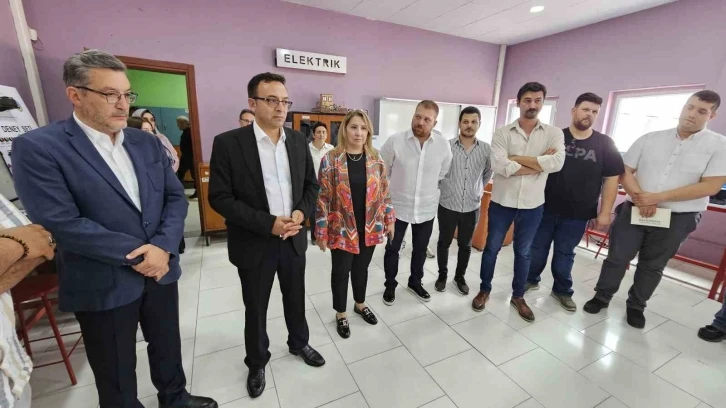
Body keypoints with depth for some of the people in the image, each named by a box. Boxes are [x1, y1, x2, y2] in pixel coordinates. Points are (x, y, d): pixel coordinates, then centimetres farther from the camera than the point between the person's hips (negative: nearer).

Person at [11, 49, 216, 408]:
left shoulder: (148, 143, 4)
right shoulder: (37, 147, -11)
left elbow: (176, 197, 1)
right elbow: (59, 222, -19)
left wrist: (162, 247, -15)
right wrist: (136, 253, -18)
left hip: (161, 270, 5)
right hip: (103, 285, -4)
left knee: (168, 347, 25)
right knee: (117, 378, 17)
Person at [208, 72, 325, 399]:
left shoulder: (298, 140, 1)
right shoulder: (228, 143, -12)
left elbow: (311, 184, 7)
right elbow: (220, 197, -13)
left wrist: (301, 213, -11)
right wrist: (268, 223, -20)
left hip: (293, 239, 4)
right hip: (254, 244, -3)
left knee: (296, 299, 21)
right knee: (255, 309, 16)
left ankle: (299, 344, 48)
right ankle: (257, 362, 43)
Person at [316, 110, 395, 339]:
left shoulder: (376, 161, 1)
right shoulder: (331, 160, -10)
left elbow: (384, 193, 8)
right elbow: (323, 198, -10)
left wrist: (389, 219, 7)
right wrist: (322, 232, -10)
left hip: (370, 228, 3)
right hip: (342, 229, -3)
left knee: (361, 268, 20)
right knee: (341, 271, 12)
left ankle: (360, 304, 44)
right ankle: (340, 314, 34)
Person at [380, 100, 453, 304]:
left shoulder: (443, 145, -6)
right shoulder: (395, 141, -14)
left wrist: (430, 190, 11)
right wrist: (395, 189, 5)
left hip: (427, 208, 3)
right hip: (397, 207, -2)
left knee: (420, 249, 19)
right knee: (392, 249, 11)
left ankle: (415, 282, 42)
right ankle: (390, 285, 33)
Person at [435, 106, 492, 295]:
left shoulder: (486, 149, -1)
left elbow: (488, 173, 14)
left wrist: (477, 190, 11)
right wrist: (445, 188, 4)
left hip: (472, 207, 2)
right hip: (447, 205, -2)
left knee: (465, 245, 15)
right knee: (444, 242, 12)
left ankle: (460, 277, 35)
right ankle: (442, 275, 32)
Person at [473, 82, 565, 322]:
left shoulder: (554, 134, 1)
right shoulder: (502, 133, -4)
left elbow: (557, 162, -18)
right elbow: (499, 166, -20)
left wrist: (517, 158, -17)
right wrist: (539, 163, -14)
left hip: (532, 205, 1)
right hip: (502, 202, -1)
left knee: (523, 252, 15)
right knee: (491, 248, 11)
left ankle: (518, 297, 34)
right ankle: (484, 290, 31)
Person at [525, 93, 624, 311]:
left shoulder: (605, 144, 1)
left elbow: (611, 178, 2)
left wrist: (605, 212, -1)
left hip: (577, 214, 1)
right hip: (545, 208, 0)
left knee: (565, 253, 13)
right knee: (537, 248, 11)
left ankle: (562, 290, 31)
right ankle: (531, 280, 32)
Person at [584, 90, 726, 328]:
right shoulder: (650, 139, 3)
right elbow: (624, 172, 1)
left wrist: (657, 197, -18)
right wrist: (641, 199, -14)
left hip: (677, 218, 0)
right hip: (634, 211, 1)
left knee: (652, 266, 13)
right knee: (617, 257, 6)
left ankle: (636, 306, 31)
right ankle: (602, 296, 23)